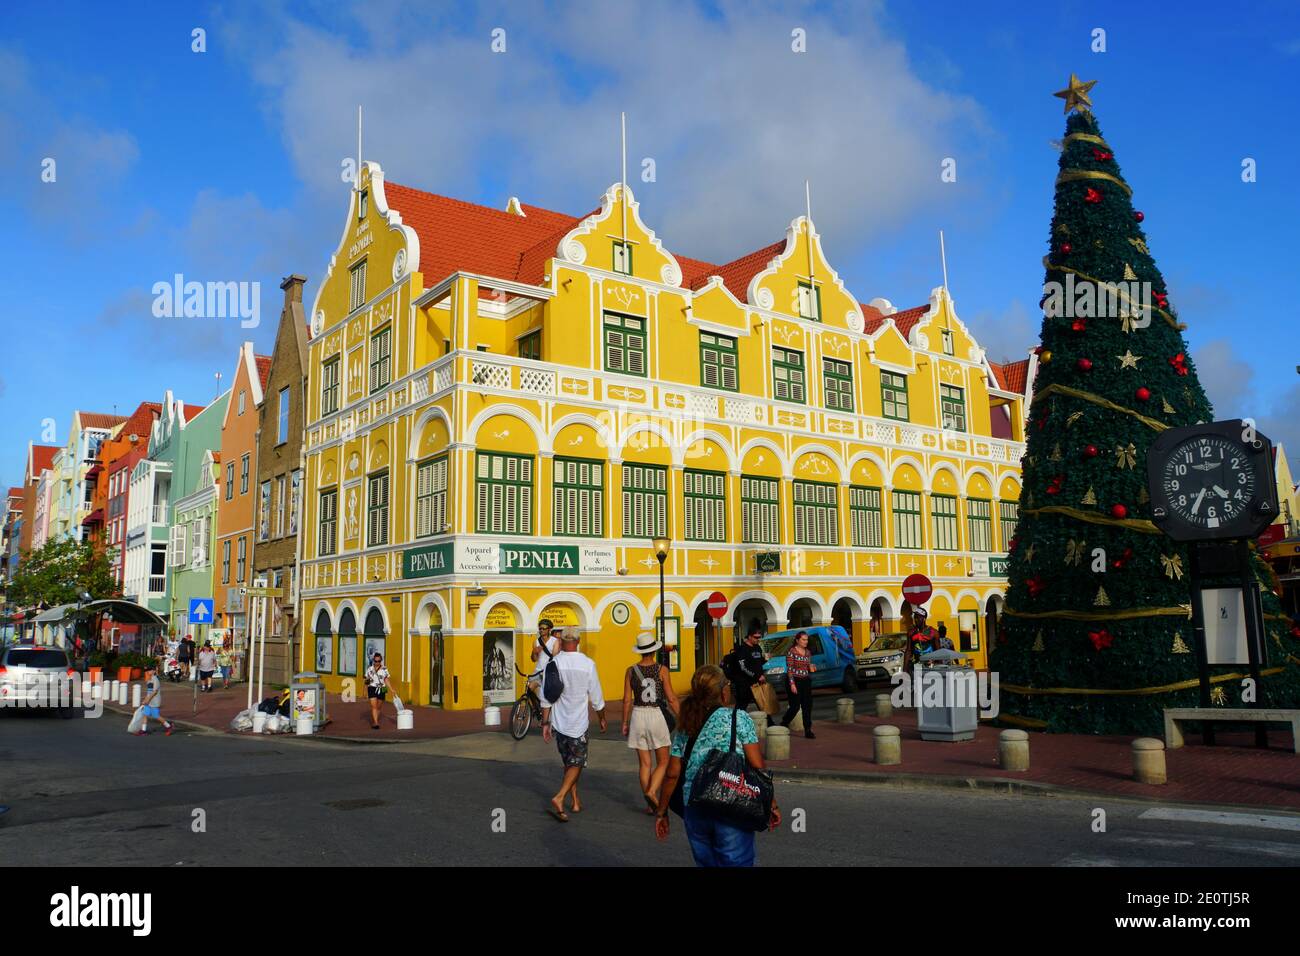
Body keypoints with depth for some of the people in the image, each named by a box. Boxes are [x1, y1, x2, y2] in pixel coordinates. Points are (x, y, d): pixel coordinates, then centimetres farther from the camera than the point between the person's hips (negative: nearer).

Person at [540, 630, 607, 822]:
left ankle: (576, 801, 26)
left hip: (558, 722, 3)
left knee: (568, 763, 18)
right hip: (578, 723, -3)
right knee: (576, 764, 5)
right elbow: (596, 697, -4)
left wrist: (545, 723, 5)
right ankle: (558, 799, -13)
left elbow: (546, 697, -4)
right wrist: (602, 718, 12)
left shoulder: (553, 663, -7)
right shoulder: (588, 664, -12)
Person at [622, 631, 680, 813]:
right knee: (663, 761, 9)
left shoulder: (631, 671, 0)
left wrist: (625, 722, 11)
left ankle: (650, 804, 12)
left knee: (644, 763, 10)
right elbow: (671, 698, -7)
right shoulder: (662, 670, -7)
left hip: (637, 715, 3)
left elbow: (627, 700, 1)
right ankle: (652, 791, -12)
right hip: (656, 715, -3)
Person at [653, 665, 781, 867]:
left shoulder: (684, 728, 7)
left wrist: (661, 812, 14)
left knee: (706, 862, 18)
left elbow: (673, 774, 5)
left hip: (694, 810, 4)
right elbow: (757, 767, -8)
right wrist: (772, 805, 0)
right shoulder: (739, 719, -4)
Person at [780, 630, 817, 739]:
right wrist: (792, 684, -18)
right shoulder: (791, 651, -9)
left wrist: (812, 667, -3)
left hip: (806, 681, 6)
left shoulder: (808, 652, 10)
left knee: (807, 706, 0)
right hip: (795, 681, -6)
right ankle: (783, 724, 21)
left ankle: (808, 730, 5)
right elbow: (789, 669, -13)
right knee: (795, 706, -3)